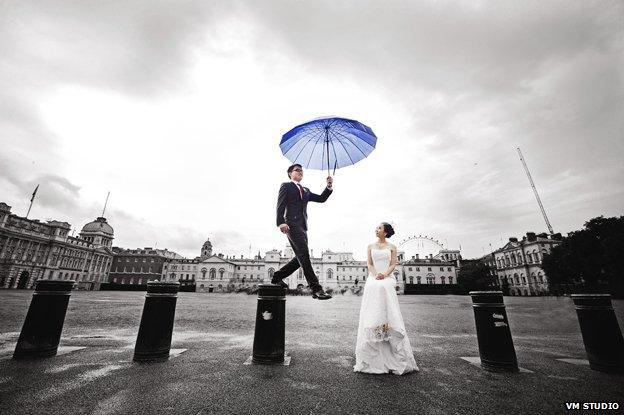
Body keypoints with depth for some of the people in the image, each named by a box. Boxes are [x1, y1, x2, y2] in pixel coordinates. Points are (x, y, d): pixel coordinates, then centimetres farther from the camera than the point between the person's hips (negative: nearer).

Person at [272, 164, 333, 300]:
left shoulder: (306, 191, 27)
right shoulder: (286, 186, 9)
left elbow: (321, 199, 19)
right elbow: (280, 205, -4)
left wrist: (329, 186, 4)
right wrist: (281, 222, -19)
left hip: (303, 226, 8)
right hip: (292, 224, -8)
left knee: (301, 258, 6)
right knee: (304, 255, -15)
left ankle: (277, 277, 21)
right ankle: (316, 289, -17)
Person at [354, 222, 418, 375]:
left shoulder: (392, 247, 10)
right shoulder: (371, 246, 14)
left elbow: (393, 264, 2)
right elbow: (369, 264, 8)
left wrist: (384, 274, -15)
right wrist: (375, 275, -10)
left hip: (387, 280, -1)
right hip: (373, 280, 2)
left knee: (388, 311, -7)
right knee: (372, 312, -3)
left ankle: (392, 358, 1)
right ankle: (373, 358, 4)